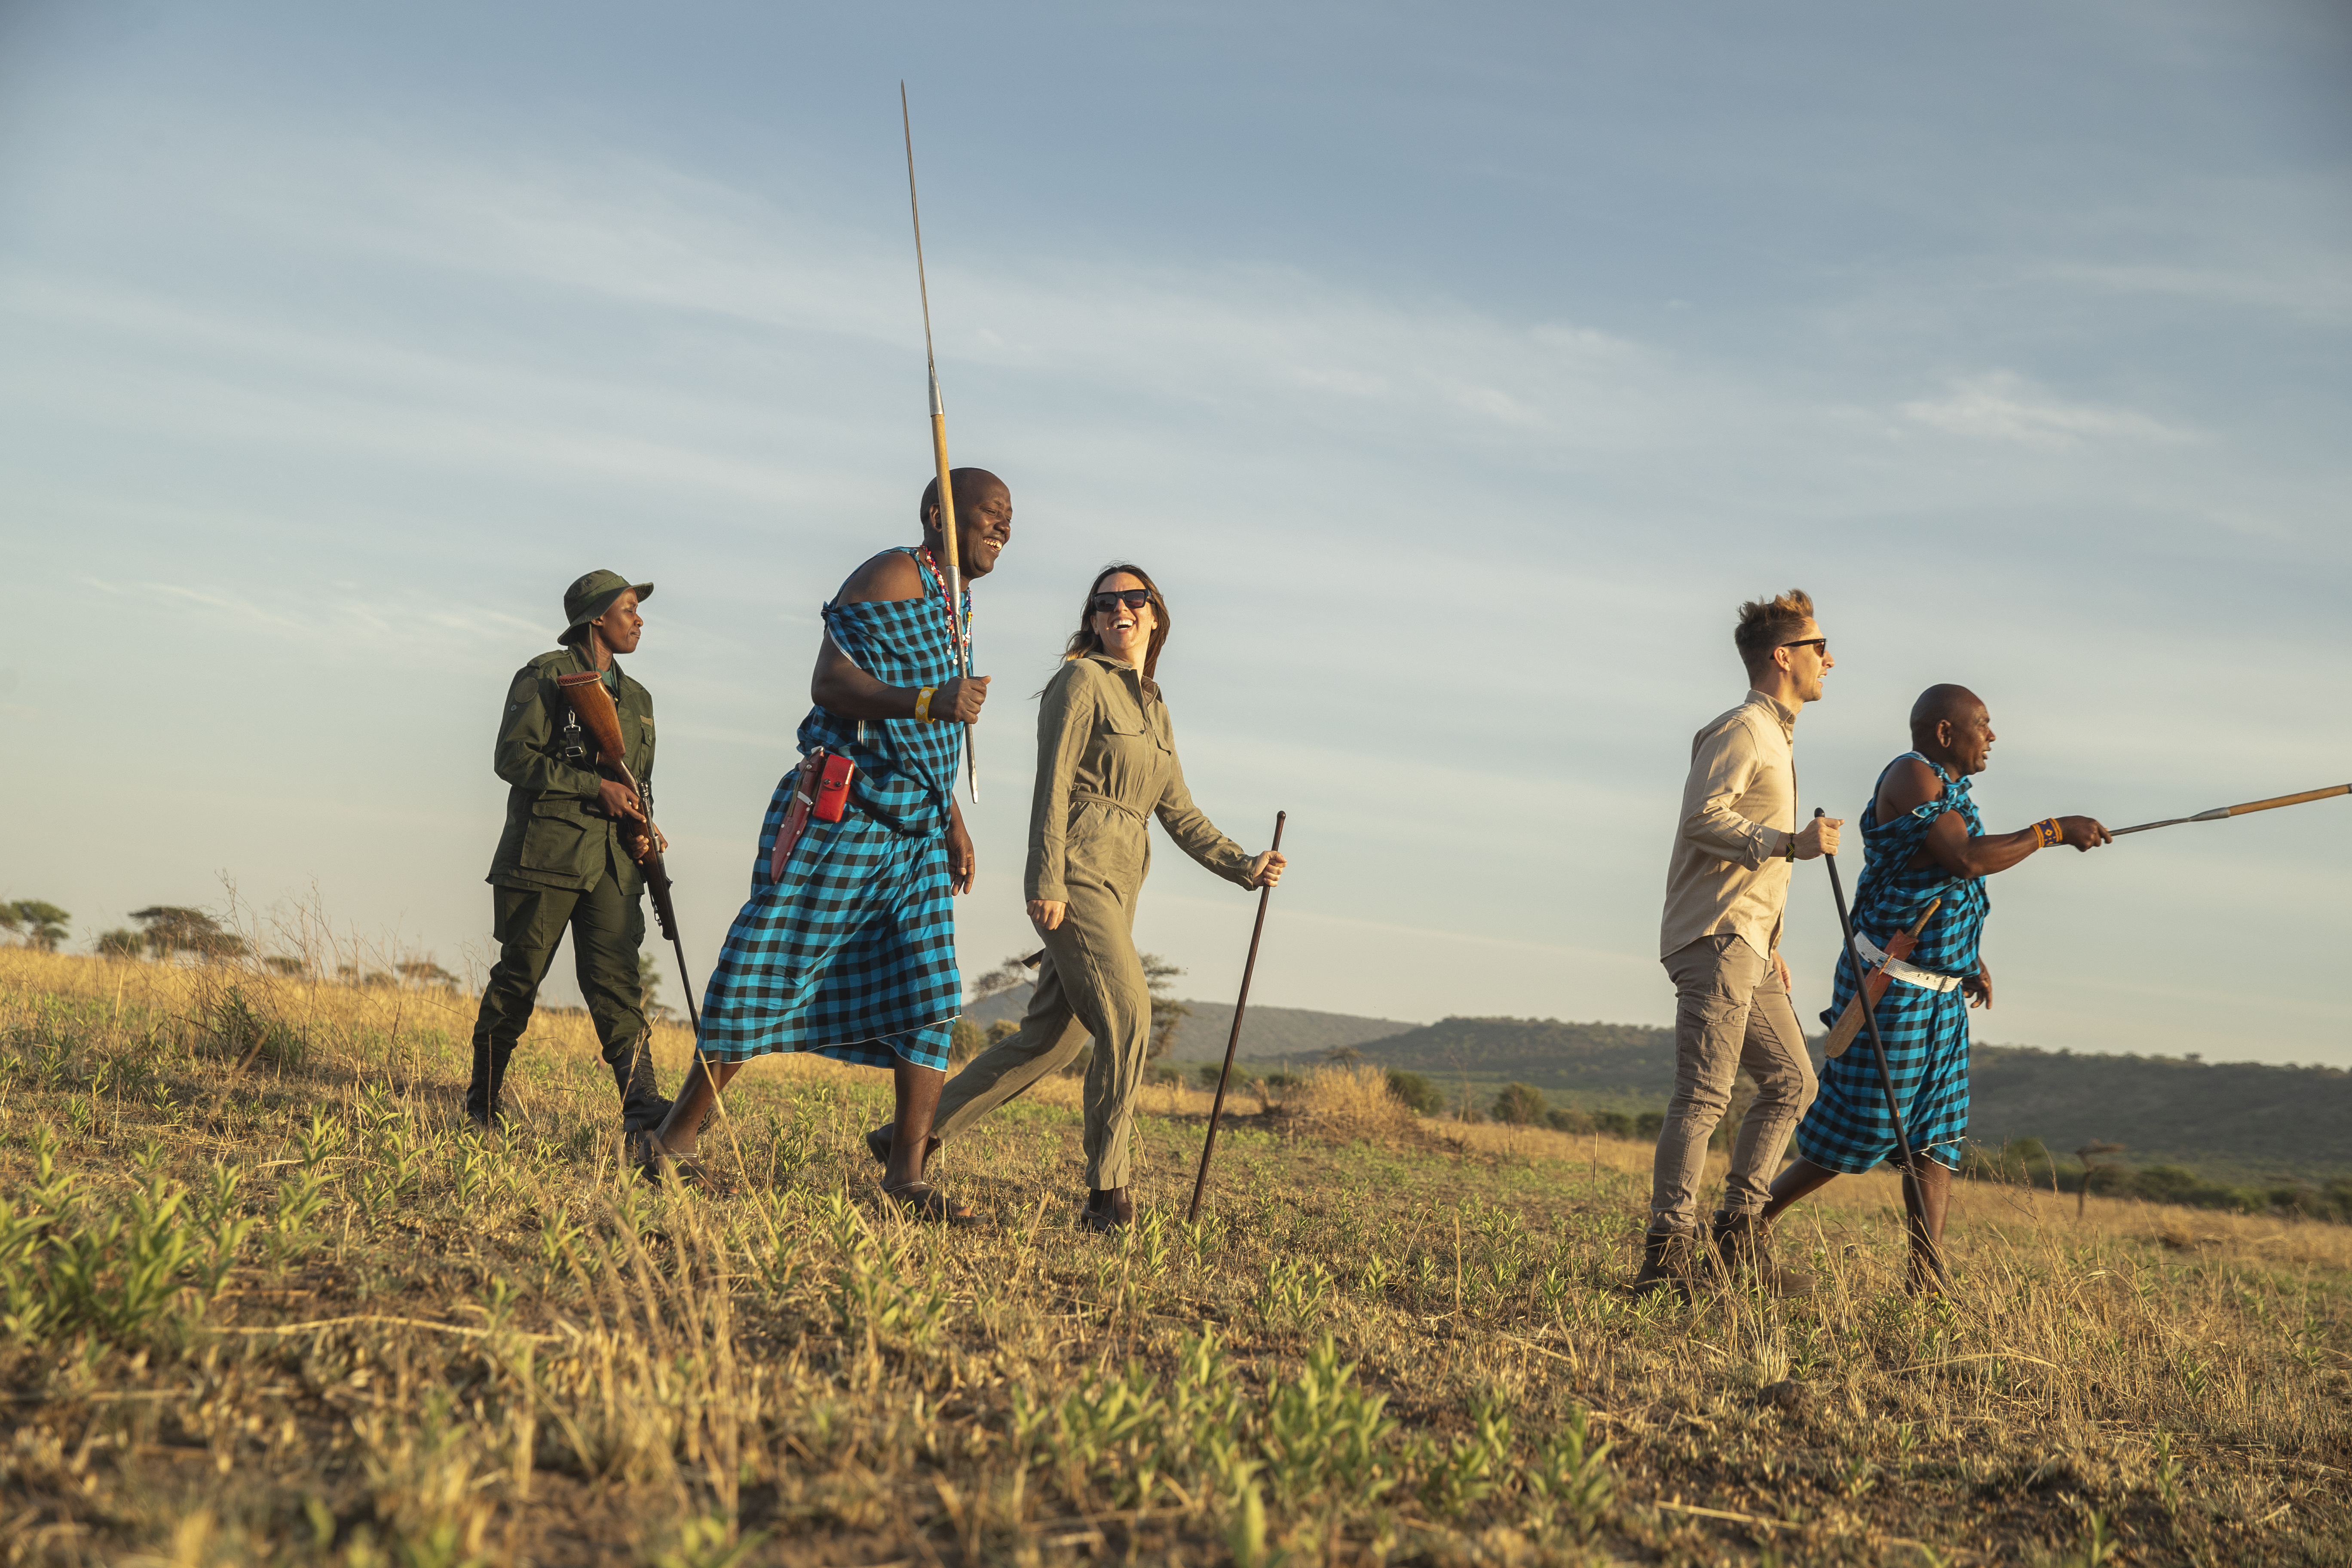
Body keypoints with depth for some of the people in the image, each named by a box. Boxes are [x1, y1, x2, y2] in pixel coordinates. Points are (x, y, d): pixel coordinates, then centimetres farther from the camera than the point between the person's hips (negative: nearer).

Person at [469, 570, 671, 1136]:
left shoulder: (635, 699, 20)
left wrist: (641, 830, 4)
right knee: (518, 978, 1)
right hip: (545, 850, -5)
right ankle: (482, 1105, 14)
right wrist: (596, 787, -15)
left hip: (612, 861, 5)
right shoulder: (545, 676, -1)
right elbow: (513, 758, -9)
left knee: (616, 977, -8)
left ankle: (641, 1103, -19)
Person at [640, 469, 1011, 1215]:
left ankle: (908, 1173, 1)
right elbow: (830, 684, -20)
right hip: (844, 814, -9)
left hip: (916, 836, 9)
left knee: (928, 997, 0)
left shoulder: (954, 601, 21)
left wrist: (953, 820, 23)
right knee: (768, 975, -5)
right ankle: (676, 1138, 4)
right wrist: (927, 702, -34)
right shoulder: (896, 577, -8)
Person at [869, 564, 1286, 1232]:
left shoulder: (1154, 709, 21)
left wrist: (1245, 866, 12)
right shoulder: (1082, 681, -2)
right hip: (1076, 871, -8)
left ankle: (910, 1136, 16)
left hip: (1117, 887, 8)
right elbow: (1053, 786, -10)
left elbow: (1181, 816, 22)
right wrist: (1047, 883, -18)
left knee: (1052, 1035, 7)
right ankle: (1107, 1191, -12)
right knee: (1127, 1015, -18)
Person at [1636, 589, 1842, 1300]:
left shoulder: (1775, 736, 25)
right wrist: (1791, 843, -26)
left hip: (1746, 945, 10)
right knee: (1703, 1094, -15)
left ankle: (1736, 1238, 10)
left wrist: (1768, 942, 25)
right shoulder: (1742, 729, -7)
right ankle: (1669, 1254, -17)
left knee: (1791, 1082, 9)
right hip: (1715, 937, -10)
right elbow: (1704, 817, -20)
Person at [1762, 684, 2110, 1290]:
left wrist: (1971, 958, 14)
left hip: (1940, 991, 9)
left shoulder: (1950, 788, 15)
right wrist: (2053, 830, -18)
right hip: (1890, 986, -9)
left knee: (1937, 1137, 4)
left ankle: (1927, 1279, 3)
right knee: (1861, 1130, -4)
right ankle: (1751, 1224, 10)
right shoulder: (1911, 775, -13)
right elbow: (1966, 859, -25)